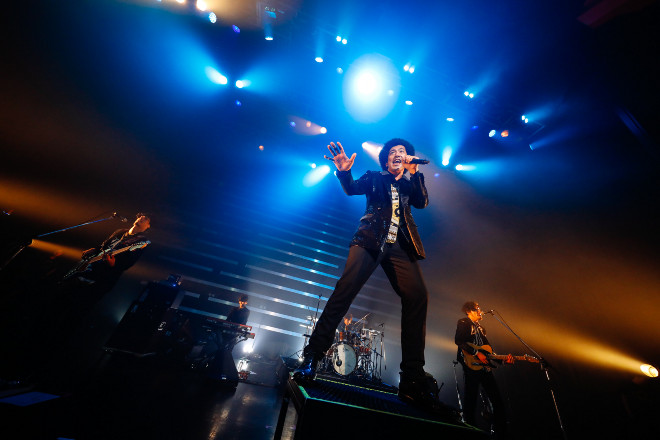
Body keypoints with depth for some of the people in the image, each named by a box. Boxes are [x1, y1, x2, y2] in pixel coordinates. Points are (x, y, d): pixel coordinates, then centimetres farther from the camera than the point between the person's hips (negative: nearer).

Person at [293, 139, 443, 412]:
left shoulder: (409, 183, 28)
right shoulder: (374, 178, 20)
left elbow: (422, 202, 11)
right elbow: (352, 188, 2)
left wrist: (414, 174, 0)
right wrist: (344, 172, -19)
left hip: (399, 245, 3)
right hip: (371, 240, -3)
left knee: (418, 296, -15)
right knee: (346, 287, -23)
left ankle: (412, 378, -6)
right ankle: (312, 356, -14)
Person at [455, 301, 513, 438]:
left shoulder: (481, 328, 24)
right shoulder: (463, 323, -1)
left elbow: (489, 350, 23)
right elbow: (458, 340, -15)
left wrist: (504, 359, 9)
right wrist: (476, 353, -17)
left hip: (485, 366, 8)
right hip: (472, 365, -8)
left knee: (498, 401, 8)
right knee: (471, 401, -5)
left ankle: (500, 434, 17)